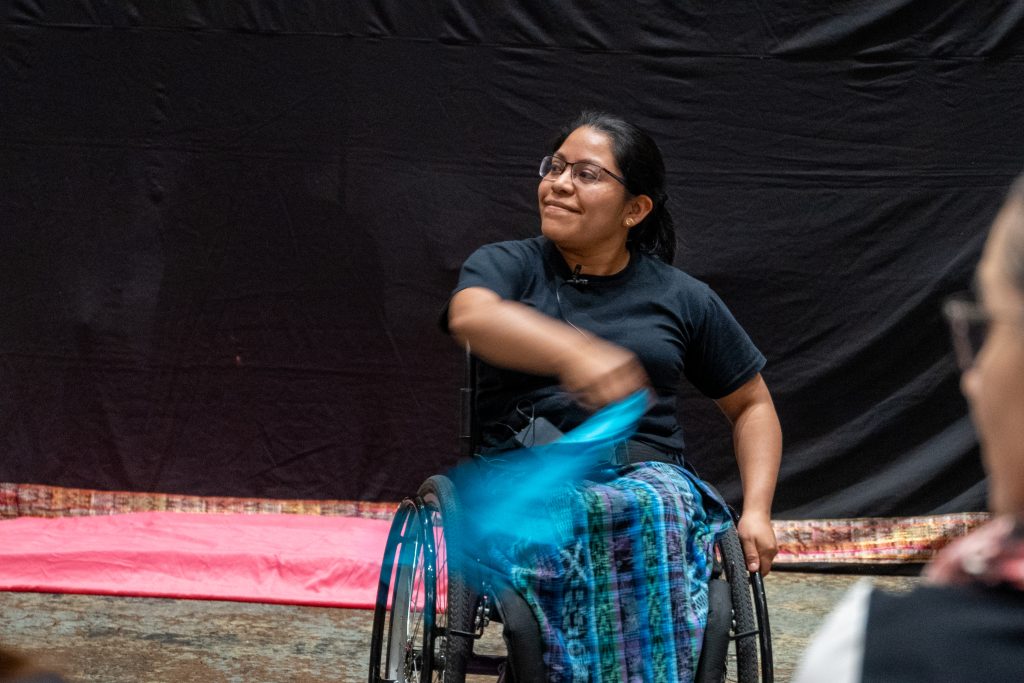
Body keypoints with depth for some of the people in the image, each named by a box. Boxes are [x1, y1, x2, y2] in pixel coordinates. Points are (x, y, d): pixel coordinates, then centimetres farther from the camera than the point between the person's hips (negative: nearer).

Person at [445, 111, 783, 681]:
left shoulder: (683, 298, 15)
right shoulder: (504, 265, 9)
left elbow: (753, 405, 24)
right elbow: (471, 316, -16)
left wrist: (757, 512, 7)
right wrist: (575, 353, -35)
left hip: (649, 472, 1)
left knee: (649, 509, -37)